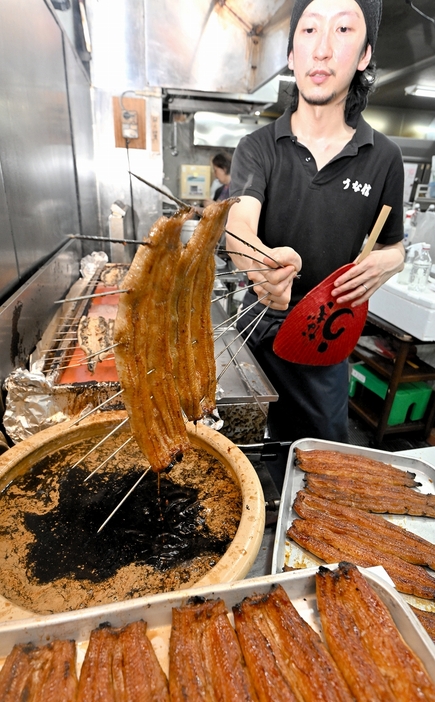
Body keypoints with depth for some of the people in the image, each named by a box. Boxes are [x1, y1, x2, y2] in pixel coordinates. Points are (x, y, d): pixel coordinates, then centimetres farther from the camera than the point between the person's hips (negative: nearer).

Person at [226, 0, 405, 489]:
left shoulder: (382, 159, -2)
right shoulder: (258, 147, -5)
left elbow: (395, 246, 11)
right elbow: (238, 226, -25)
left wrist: (384, 263, -13)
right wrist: (265, 263, -48)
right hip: (258, 328, 0)